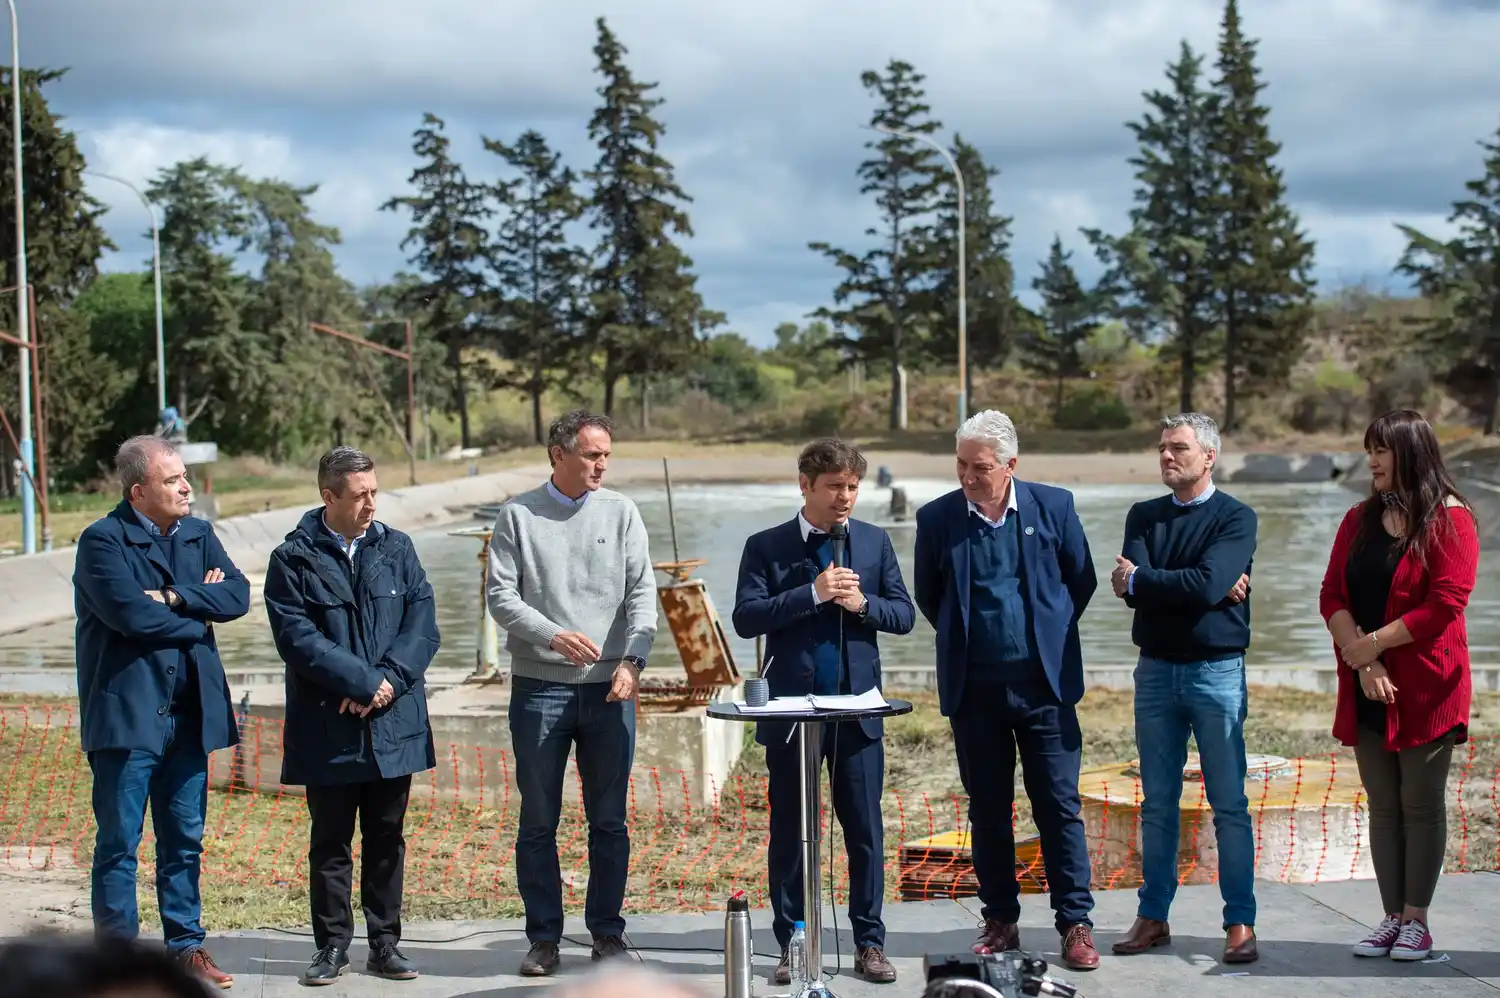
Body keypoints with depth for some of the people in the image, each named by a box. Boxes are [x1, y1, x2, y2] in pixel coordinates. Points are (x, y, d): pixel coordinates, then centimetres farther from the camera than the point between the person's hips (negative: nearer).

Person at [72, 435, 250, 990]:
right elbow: (130, 613, -20)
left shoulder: (199, 536, 11)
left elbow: (237, 595, -1)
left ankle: (186, 945, 21)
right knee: (119, 844, 1)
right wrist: (198, 611, -7)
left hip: (189, 713, 6)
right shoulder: (102, 541, -8)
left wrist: (176, 598, -14)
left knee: (185, 841, 12)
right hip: (126, 713, -6)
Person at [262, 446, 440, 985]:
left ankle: (385, 944, 19)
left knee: (387, 839, 10)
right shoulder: (293, 560, -3)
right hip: (328, 731, -3)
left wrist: (389, 682, -13)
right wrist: (362, 682, -16)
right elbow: (297, 637, -12)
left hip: (393, 724, 3)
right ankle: (332, 946, 17)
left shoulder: (396, 548, 7)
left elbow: (422, 623, 0)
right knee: (330, 841, 7)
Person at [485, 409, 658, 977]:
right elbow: (501, 596, -3)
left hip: (609, 689, 1)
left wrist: (632, 660, -14)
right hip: (538, 688, -1)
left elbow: (643, 592, 0)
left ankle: (607, 932, 18)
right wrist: (551, 636, -19)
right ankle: (543, 937, 14)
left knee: (610, 822, 7)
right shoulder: (518, 515, 2)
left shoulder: (621, 513, 6)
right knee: (538, 821, 5)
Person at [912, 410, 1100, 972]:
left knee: (1060, 807, 0)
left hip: (1044, 683, -1)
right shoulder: (937, 518, 1)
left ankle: (1076, 924, 6)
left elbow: (1082, 580, 11)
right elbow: (928, 596, 14)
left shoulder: (1054, 506, 0)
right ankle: (1000, 922, 17)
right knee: (987, 811, 7)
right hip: (974, 689, 1)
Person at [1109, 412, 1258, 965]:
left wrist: (1140, 580, -7)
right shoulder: (1144, 516, 10)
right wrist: (1207, 586, -13)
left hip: (1217, 670, -4)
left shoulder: (1236, 518, -3)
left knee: (1229, 804, -1)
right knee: (1158, 804, 9)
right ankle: (1153, 916, 15)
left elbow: (1206, 586, -19)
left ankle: (1240, 923, 3)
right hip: (1156, 670, 4)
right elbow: (1130, 587, -6)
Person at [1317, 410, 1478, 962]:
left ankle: (1416, 920, 7)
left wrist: (1374, 643, -13)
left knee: (1421, 803, 0)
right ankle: (1392, 918, 14)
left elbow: (1445, 604, -16)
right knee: (1383, 806, 8)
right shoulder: (1359, 520, 11)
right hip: (1367, 690, 5)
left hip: (1425, 688, -5)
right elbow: (1332, 596, 3)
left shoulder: (1449, 519, -6)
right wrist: (1361, 661, -11)